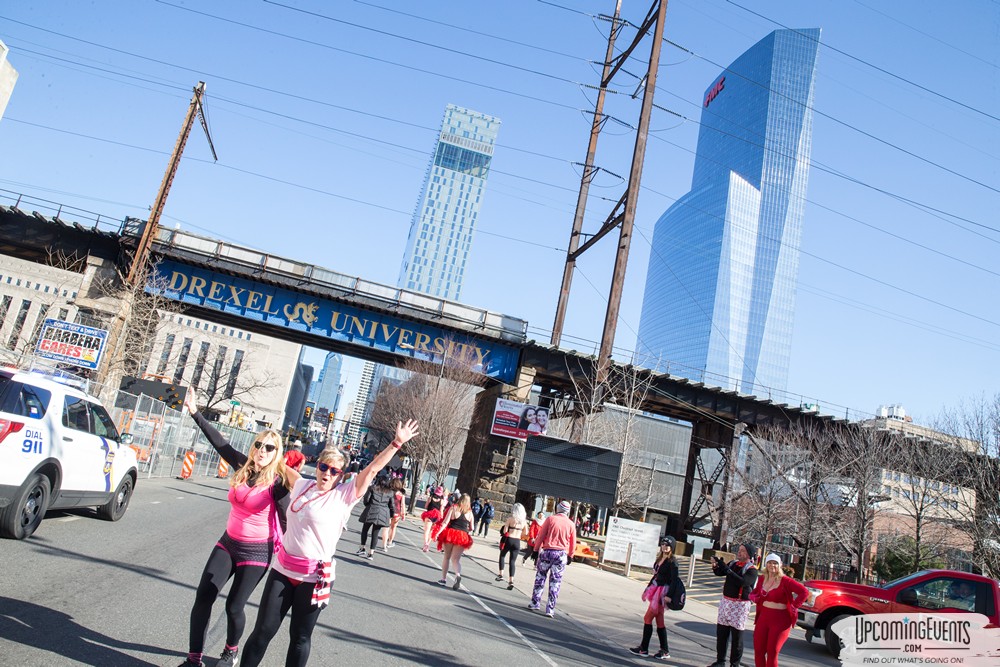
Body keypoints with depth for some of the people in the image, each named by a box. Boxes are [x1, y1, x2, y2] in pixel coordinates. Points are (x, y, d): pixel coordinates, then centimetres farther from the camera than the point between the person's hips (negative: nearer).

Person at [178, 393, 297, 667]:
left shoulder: (276, 482, -16)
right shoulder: (243, 467, -2)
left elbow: (287, 520, -11)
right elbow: (219, 442, 2)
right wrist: (195, 412, 2)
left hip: (256, 552, -5)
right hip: (228, 543, 5)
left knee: (234, 606, 2)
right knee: (203, 596, -1)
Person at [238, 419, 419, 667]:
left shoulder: (344, 495, -9)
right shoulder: (302, 485, 4)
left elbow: (372, 469, -16)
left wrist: (396, 444, -20)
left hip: (315, 576, -4)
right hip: (283, 569, 4)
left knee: (300, 637, 9)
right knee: (263, 629, 9)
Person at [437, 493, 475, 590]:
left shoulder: (453, 508, 0)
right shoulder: (470, 512, 7)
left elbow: (445, 522, -8)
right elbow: (471, 528, 11)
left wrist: (438, 533, -10)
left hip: (451, 533, -1)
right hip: (462, 537, 1)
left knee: (447, 557, 15)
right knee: (456, 559, 2)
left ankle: (443, 579, 17)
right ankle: (458, 574, -26)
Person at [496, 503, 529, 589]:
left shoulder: (510, 518, -7)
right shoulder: (524, 520, 4)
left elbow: (505, 530, -11)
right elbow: (525, 533, 8)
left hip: (508, 540, -2)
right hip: (517, 542, 3)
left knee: (502, 556, 22)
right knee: (513, 561, 5)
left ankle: (500, 574, 17)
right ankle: (511, 581, -3)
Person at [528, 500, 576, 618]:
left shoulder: (550, 519, -2)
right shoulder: (571, 524, 2)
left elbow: (541, 535, -2)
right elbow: (573, 543, 8)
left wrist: (536, 549, 7)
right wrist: (570, 556, 20)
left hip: (547, 551, -1)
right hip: (561, 554, 1)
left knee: (540, 577, 13)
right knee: (555, 582, 5)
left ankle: (535, 603, 16)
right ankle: (550, 609, 4)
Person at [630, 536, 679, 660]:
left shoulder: (672, 562, -12)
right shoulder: (659, 559, 13)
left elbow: (674, 580, -18)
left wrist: (668, 595, -26)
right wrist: (647, 589, 22)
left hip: (662, 593, -8)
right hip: (656, 591, 8)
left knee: (648, 618, -5)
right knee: (659, 621, 11)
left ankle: (643, 649, 5)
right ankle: (664, 650, 17)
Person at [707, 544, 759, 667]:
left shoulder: (752, 570, -11)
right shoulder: (733, 563, 7)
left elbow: (742, 582, -27)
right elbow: (719, 573, 11)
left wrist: (727, 569, -30)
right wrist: (715, 565, -11)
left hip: (740, 605, -6)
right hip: (725, 601, 6)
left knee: (737, 636, 0)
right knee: (721, 633, 10)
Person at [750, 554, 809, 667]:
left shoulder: (785, 581, -11)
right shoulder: (762, 579, 7)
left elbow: (804, 592, -16)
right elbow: (755, 592, 25)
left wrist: (794, 606, -18)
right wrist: (753, 596, 4)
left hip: (780, 620, -6)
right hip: (763, 618, 6)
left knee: (772, 652, 1)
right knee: (758, 650, 7)